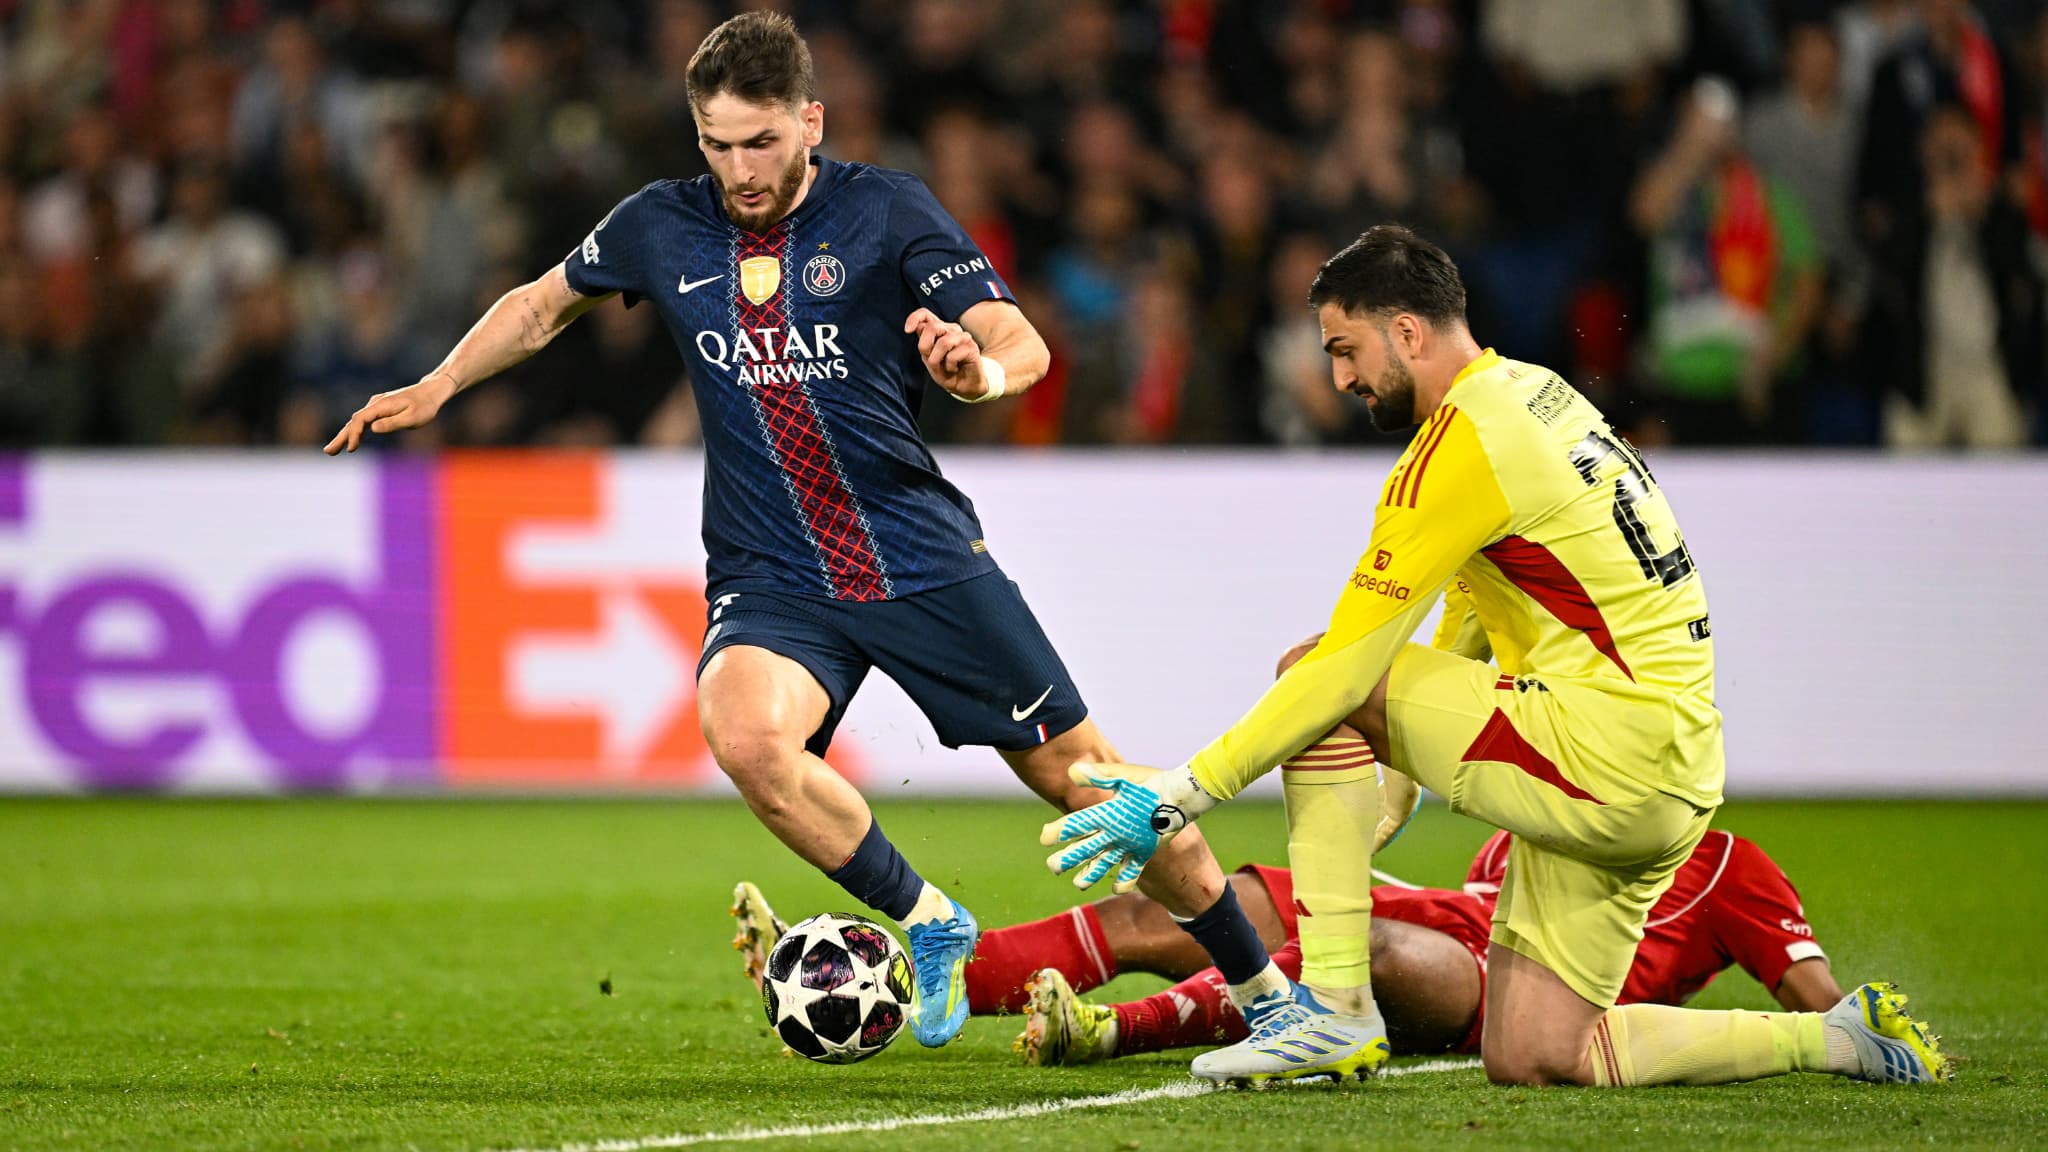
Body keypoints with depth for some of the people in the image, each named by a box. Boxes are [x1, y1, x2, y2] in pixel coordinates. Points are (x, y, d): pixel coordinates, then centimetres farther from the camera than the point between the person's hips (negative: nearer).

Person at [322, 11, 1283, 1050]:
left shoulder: (884, 211, -4)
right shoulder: (663, 228, 4)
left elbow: (1023, 344, -12)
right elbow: (540, 305, 22)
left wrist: (982, 369, -35)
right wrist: (436, 388, 9)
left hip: (925, 560, -1)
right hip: (770, 584, 1)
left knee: (1077, 772, 1)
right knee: (745, 736, -32)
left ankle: (1263, 983, 22)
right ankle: (928, 924, -10)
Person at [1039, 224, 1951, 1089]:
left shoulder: (1460, 446, -13)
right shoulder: (1534, 393, 15)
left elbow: (1347, 663, -15)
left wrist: (1185, 791, -12)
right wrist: (1404, 761, 24)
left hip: (1605, 754, -9)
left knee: (1321, 681, -5)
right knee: (1528, 1061, 10)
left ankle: (1335, 1007, -7)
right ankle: (1839, 1037, 11)